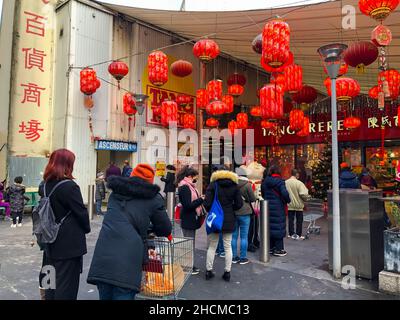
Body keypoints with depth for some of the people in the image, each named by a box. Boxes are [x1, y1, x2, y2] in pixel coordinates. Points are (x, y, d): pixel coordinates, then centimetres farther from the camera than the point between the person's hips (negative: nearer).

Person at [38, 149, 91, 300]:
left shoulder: (44, 185, 3)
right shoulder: (69, 186, -20)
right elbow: (81, 212, -15)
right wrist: (87, 228, 2)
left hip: (51, 241, 8)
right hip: (70, 242, -7)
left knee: (52, 281, 19)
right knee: (67, 283, 4)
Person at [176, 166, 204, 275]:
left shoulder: (189, 186, 12)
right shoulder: (184, 187, -19)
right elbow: (188, 205, -23)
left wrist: (200, 199, 1)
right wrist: (201, 199, -18)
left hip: (191, 220, 10)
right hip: (188, 221, -10)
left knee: (190, 244, 18)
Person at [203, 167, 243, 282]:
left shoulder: (213, 185, -6)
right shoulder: (234, 186, 0)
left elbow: (207, 203, -12)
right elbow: (239, 204, -1)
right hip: (229, 220, 1)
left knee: (212, 246, 10)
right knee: (228, 246, 10)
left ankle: (209, 270, 17)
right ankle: (227, 272, 14)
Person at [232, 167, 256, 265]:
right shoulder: (247, 184, -11)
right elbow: (253, 199, -5)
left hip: (233, 212, 3)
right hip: (244, 212, -3)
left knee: (234, 235, 11)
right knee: (244, 236, 5)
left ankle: (234, 257, 18)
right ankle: (243, 258, 11)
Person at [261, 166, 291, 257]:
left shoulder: (265, 182, 7)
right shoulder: (279, 181, -13)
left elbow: (263, 194, 14)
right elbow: (285, 193, -21)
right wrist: (288, 200, -5)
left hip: (268, 207, 6)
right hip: (278, 207, -6)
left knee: (270, 226, 14)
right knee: (279, 227, 2)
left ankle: (270, 247, 23)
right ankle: (278, 249, 8)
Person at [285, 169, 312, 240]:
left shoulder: (285, 182, -5)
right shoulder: (299, 183, -18)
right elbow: (303, 194, -21)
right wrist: (308, 198, -1)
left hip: (289, 205, 4)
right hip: (298, 205, -3)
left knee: (291, 220, 13)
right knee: (299, 220, 10)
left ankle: (291, 234, 19)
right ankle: (298, 235, 15)